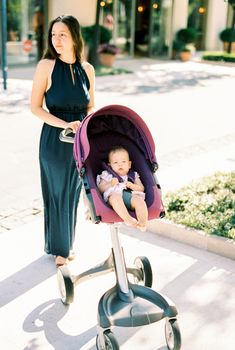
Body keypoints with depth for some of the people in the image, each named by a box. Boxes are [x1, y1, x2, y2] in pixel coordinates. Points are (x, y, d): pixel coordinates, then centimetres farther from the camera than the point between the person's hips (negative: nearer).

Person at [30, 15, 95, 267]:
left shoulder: (87, 69, 2)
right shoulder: (46, 66, -9)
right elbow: (35, 107, -9)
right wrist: (65, 125, -20)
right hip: (54, 140, -4)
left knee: (73, 193, 14)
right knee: (56, 193, 8)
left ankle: (67, 243, 32)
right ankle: (57, 246, 26)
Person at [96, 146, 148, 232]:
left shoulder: (134, 175, 28)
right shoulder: (107, 175, 24)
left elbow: (141, 189, 19)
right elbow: (100, 189, 13)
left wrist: (132, 186, -1)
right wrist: (110, 184, -5)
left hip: (131, 196, 2)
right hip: (114, 195, -2)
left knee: (139, 199, -32)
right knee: (115, 197, -39)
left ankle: (143, 222, -47)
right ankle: (127, 219, -54)